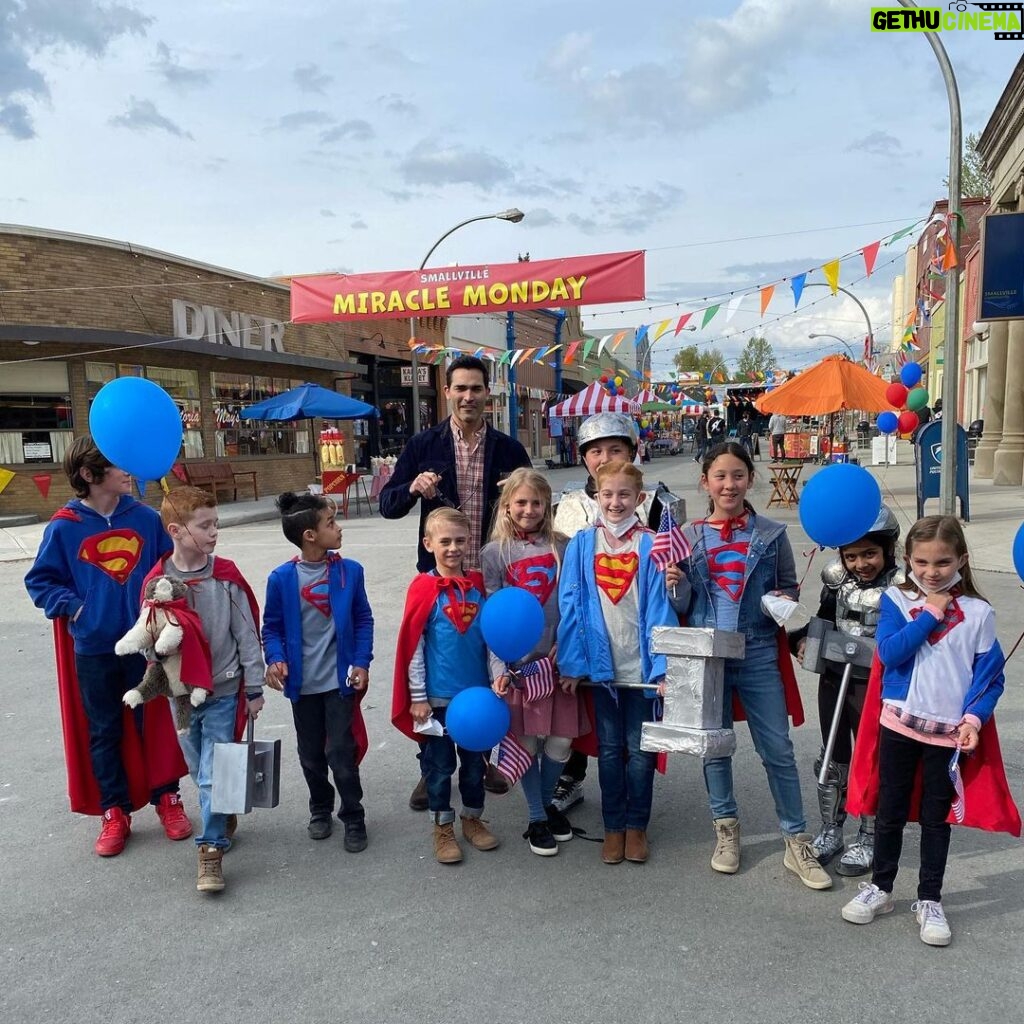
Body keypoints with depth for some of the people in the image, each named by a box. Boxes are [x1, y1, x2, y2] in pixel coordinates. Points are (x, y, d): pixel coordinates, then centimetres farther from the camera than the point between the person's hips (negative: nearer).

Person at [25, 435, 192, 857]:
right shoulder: (64, 527, -7)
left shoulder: (145, 518, -3)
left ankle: (167, 798, 28)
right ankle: (114, 812, 27)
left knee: (155, 723, 11)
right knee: (103, 732, 12)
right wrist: (72, 606, -9)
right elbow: (40, 581, 3)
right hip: (93, 649, -1)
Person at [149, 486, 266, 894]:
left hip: (224, 691, -2)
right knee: (201, 772, 16)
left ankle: (211, 849, 9)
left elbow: (247, 635, -3)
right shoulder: (157, 581, -7)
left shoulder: (226, 577, -9)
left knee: (214, 774, -3)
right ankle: (225, 817, 40)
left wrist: (254, 688, -1)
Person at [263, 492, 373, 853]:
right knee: (311, 754, 16)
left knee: (341, 753, 1)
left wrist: (361, 663, -6)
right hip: (303, 683, 1)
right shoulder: (282, 578, -11)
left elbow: (363, 619, 1)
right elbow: (272, 627, -1)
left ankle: (353, 818, 21)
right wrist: (275, 658, -17)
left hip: (341, 679, -1)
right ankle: (320, 809, 39)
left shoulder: (349, 571, -7)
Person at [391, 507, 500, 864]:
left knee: (474, 760, 17)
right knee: (440, 764, 10)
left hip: (477, 692, 4)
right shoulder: (423, 589, -11)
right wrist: (417, 697, -9)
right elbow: (412, 646, -10)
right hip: (438, 697, -4)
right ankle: (442, 828, 27)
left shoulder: (479, 584, 1)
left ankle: (473, 818, 36)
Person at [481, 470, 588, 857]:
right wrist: (498, 668, -13)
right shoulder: (495, 553, -1)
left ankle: (547, 803, 32)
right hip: (518, 661, -2)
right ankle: (537, 819, 24)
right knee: (528, 742, 5)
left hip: (558, 658, 2)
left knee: (561, 740, 6)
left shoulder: (562, 547, 4)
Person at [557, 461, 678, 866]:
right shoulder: (581, 544, -2)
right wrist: (572, 663, -6)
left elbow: (661, 607, -7)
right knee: (609, 749, 13)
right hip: (600, 664, 1)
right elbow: (570, 605, -2)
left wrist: (663, 663, -12)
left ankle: (636, 825, 27)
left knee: (640, 749, 11)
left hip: (641, 665, -1)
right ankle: (613, 825, 27)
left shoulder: (650, 545, -5)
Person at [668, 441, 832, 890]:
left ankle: (797, 843, 18)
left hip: (759, 655, -1)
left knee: (778, 750, 4)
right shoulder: (689, 537, 2)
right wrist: (676, 585, -15)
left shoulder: (771, 534, 0)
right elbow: (683, 607, 6)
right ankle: (726, 830, 31)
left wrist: (784, 600, -12)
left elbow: (790, 586, 9)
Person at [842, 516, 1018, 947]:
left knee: (936, 817, 12)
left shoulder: (978, 612, -3)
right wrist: (931, 614, -16)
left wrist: (974, 718, -14)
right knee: (891, 811, 13)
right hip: (900, 723, 0)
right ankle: (879, 888, 29)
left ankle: (929, 901, 27)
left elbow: (990, 676, -1)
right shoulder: (896, 599, -4)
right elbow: (890, 653, -17)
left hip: (949, 731, 0)